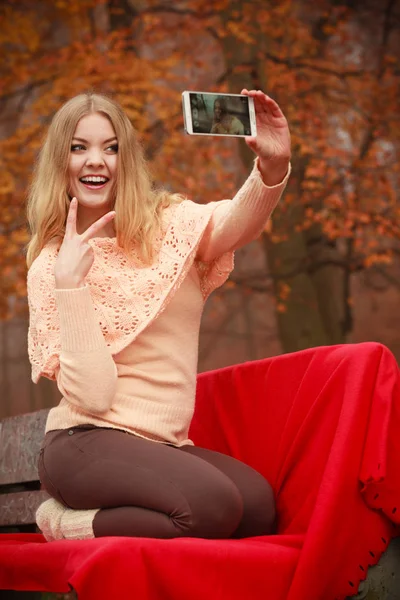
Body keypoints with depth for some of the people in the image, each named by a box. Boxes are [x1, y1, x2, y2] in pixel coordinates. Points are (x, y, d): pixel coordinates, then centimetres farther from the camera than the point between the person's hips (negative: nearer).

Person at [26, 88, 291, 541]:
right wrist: (70, 282, -16)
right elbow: (90, 395, -11)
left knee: (258, 504, -22)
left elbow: (238, 221, -19)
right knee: (213, 504, -29)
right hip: (85, 445, -4)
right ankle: (67, 523, -5)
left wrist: (273, 166, -40)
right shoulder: (50, 266, 1)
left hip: (165, 447, 5)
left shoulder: (171, 224, 6)